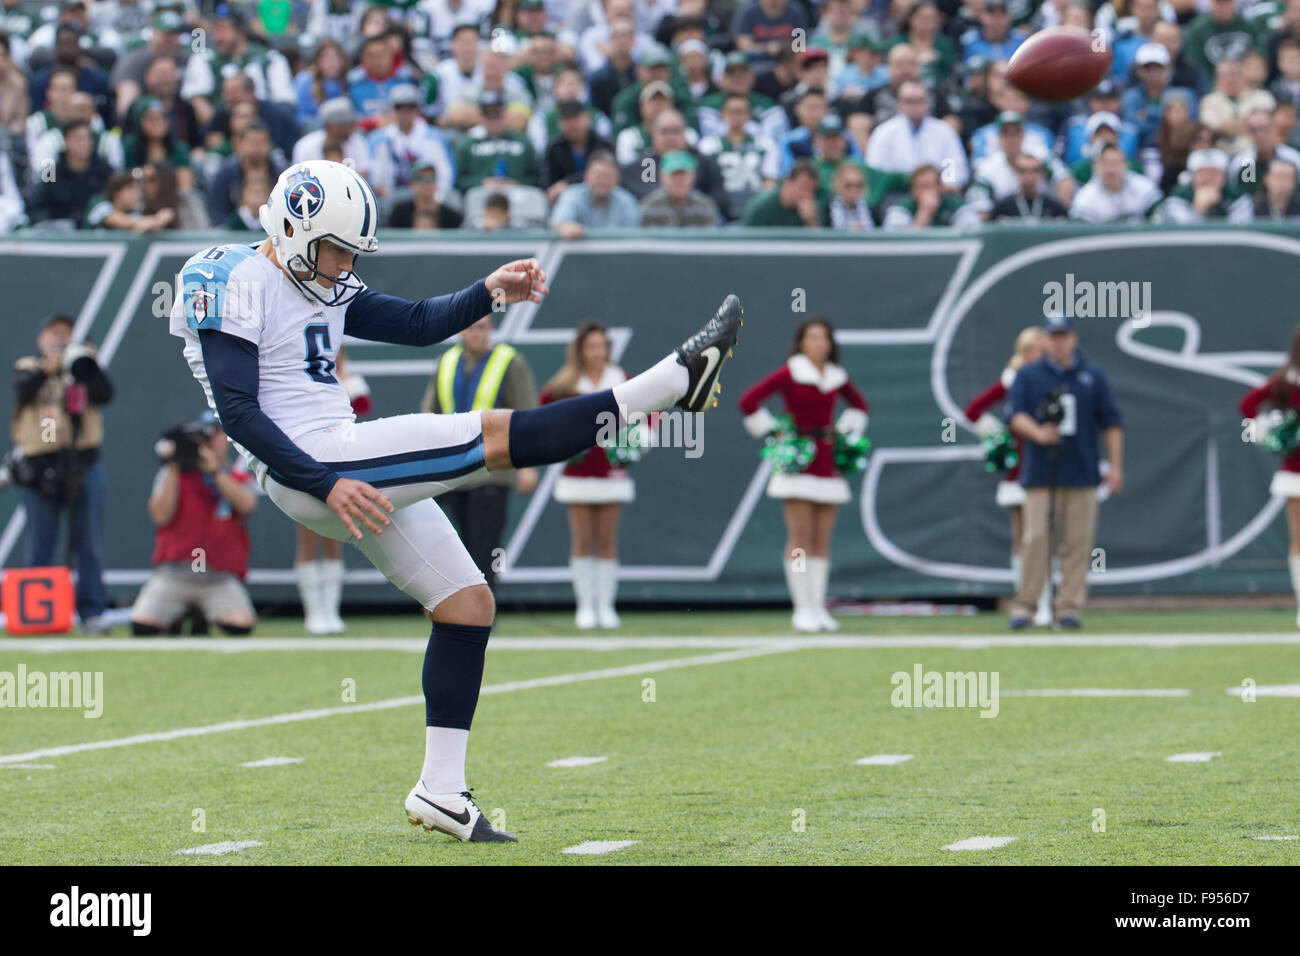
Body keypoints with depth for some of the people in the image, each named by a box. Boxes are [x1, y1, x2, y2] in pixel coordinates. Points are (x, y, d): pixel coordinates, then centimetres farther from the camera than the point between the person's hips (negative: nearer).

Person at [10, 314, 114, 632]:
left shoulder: (82, 372, 15)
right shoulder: (28, 369, 11)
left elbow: (105, 395, -3)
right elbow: (23, 392, -10)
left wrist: (89, 365, -15)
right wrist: (46, 369, -22)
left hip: (84, 465, 1)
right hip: (41, 466, -1)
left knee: (88, 544, -2)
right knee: (39, 547, 0)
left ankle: (91, 611, -1)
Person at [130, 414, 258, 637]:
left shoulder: (239, 479, 12)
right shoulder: (172, 474, 11)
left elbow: (246, 505, -11)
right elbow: (161, 516, -5)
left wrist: (214, 470, -16)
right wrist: (173, 468, -6)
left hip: (221, 579, 0)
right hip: (172, 575, 0)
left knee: (241, 626, -27)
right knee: (141, 627, -22)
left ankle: (207, 614, 10)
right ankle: (174, 616, 14)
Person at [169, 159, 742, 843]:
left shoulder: (324, 288, 17)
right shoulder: (234, 285, -10)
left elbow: (417, 324, 16)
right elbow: (237, 412, -17)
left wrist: (490, 293, -2)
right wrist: (328, 484, -23)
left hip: (348, 470, 10)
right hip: (309, 468, -10)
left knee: (467, 603, 6)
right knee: (492, 438, -15)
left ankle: (441, 788, 8)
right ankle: (674, 380, -15)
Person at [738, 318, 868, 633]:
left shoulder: (837, 377, 8)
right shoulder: (790, 374, -7)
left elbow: (859, 405, 28)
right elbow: (748, 400, -9)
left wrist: (846, 432, 13)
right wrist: (772, 432, -7)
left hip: (828, 462, 5)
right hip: (799, 462, -5)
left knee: (822, 539, 4)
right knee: (800, 537, -7)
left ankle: (819, 607, 7)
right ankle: (802, 609, -6)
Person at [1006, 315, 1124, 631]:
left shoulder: (1093, 377, 11)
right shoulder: (1027, 375, 8)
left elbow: (1111, 423, 11)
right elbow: (1015, 415, -2)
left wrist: (1115, 465, 2)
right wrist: (1037, 433, -23)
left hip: (1081, 474, 1)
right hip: (1040, 473, -1)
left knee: (1077, 543, -1)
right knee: (1036, 539, -9)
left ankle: (1069, 607, 3)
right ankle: (1024, 606, -4)